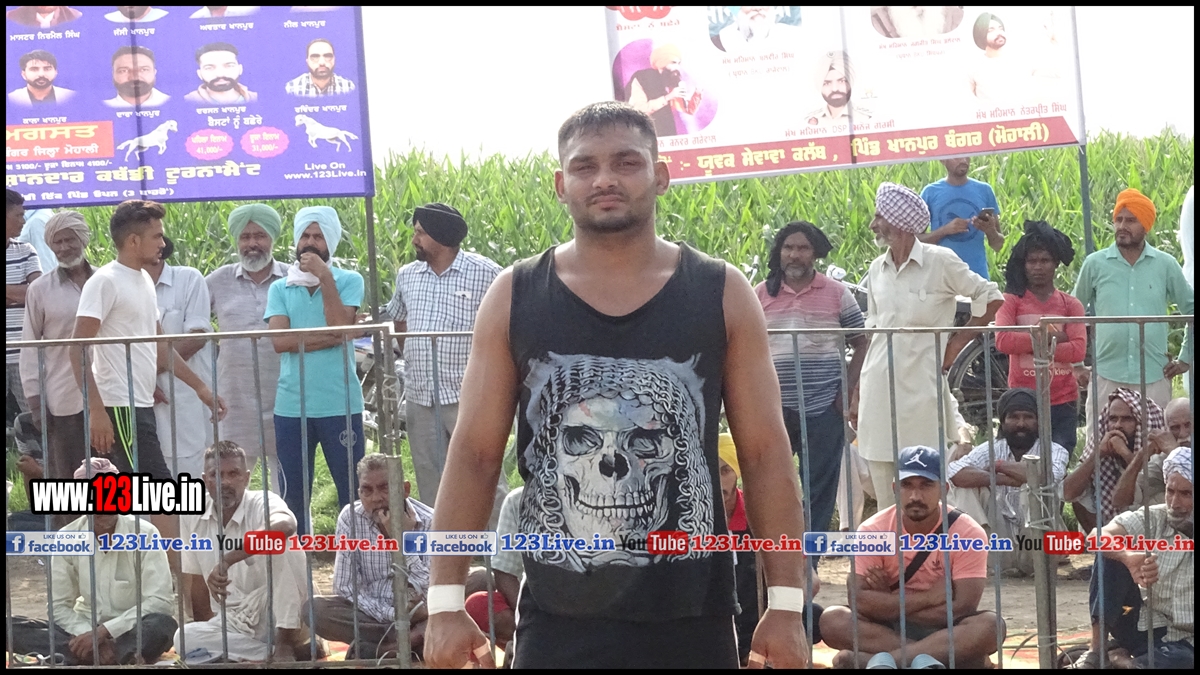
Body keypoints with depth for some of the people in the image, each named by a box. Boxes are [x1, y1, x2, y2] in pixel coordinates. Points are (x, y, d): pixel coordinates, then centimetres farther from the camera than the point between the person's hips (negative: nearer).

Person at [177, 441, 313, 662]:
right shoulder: (193, 518, 0)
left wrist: (226, 561, -46)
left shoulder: (263, 502, -16)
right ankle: (299, 650, -22)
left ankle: (285, 643, -25)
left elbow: (285, 526, -42)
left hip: (275, 612, -5)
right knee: (185, 637, -25)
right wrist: (205, 626, 7)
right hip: (235, 621, 5)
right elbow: (196, 578, 10)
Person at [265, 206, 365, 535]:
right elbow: (279, 341, -6)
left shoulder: (349, 281, 3)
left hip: (340, 405, -2)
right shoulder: (279, 288, 9)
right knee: (293, 495, 9)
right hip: (291, 406, 2)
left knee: (353, 491, 2)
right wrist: (329, 338, -14)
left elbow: (341, 327, -13)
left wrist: (325, 278, -12)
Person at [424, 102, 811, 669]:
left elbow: (766, 453, 1)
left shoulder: (722, 294, 0)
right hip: (557, 621, 0)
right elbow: (474, 454, 2)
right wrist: (446, 600, -3)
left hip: (691, 620, 0)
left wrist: (786, 604, -3)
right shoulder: (513, 297, 1)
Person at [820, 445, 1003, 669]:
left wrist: (888, 602, -15)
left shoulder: (968, 533, -13)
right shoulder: (873, 530, -8)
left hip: (945, 632, 0)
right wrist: (929, 597, -21)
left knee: (990, 625, -32)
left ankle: (873, 660, -33)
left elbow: (962, 608, -19)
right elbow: (858, 599, -16)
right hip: (888, 628, 1)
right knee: (832, 619, -25)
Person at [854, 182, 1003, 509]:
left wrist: (958, 342, -2)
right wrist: (858, 393, 11)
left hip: (920, 382, -5)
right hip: (878, 383, 5)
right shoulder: (877, 269, 12)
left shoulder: (940, 261, -4)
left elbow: (991, 298, 1)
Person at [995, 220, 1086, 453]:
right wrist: (1050, 337, -12)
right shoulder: (1011, 301, 3)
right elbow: (1003, 341, -14)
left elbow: (1078, 350, -7)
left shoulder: (1071, 305, 6)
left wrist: (1029, 344, -12)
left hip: (1063, 401, 2)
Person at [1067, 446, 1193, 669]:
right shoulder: (1152, 520, -3)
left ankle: (1124, 660, -8)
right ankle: (1096, 652, -16)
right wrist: (1128, 557, -39)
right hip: (1149, 628, 3)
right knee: (1111, 557, -16)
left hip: (1187, 644, -3)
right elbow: (1098, 537, -20)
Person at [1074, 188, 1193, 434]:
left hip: (1154, 378, 1)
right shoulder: (1095, 264, 3)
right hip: (1106, 376, -1)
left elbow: (1191, 309, 13)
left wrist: (1185, 359, 10)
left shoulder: (1165, 265, 4)